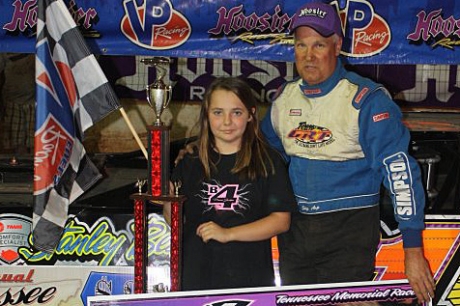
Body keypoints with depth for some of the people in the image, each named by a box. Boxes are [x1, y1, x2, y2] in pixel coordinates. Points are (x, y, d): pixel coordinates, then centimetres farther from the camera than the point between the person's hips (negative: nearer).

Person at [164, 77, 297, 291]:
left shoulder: (267, 161, 1)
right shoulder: (190, 164, 8)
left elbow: (281, 220, -5)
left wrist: (228, 234, -13)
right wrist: (167, 201, -10)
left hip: (250, 278, -2)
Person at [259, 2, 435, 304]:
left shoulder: (366, 99, -14)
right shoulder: (284, 97, 5)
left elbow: (400, 170, -17)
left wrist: (413, 250, -19)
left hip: (349, 230, -6)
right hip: (295, 229, 6)